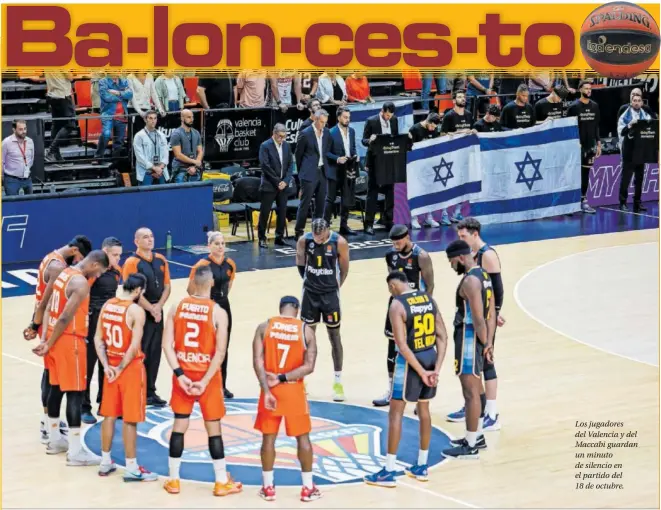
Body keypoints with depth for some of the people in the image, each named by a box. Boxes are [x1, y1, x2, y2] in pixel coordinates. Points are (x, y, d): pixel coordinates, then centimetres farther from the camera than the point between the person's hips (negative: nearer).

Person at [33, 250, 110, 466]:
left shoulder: (64, 273, 11)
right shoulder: (81, 283, -19)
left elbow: (49, 308, 10)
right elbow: (65, 318, -22)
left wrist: (46, 338, 4)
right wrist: (49, 345, -13)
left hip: (56, 339, 9)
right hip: (70, 341, -9)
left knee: (56, 388, 18)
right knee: (75, 393, -6)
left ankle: (54, 440, 30)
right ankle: (75, 452, -5)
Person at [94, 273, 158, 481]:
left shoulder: (107, 305, 3)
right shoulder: (136, 310, -17)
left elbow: (98, 339, 3)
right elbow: (134, 346, -21)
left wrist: (107, 366, -1)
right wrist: (121, 368, -10)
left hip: (111, 365, 6)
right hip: (131, 367, -6)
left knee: (109, 415, 15)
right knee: (130, 419, -1)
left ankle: (105, 462, 22)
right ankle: (132, 468, 5)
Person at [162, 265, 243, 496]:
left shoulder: (177, 307, -2)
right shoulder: (218, 312, -11)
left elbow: (167, 345, -6)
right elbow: (220, 352, -17)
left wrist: (180, 375, -8)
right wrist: (205, 381, -14)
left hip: (183, 374, 3)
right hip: (207, 375, -3)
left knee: (179, 425, 11)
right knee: (214, 428, 6)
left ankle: (173, 480, 15)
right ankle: (222, 482, 12)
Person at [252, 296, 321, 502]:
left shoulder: (264, 327, -4)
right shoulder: (306, 330, -5)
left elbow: (257, 361, -11)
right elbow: (309, 366, -12)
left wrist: (266, 390, -14)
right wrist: (283, 378, -12)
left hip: (270, 389, 0)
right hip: (294, 390, 0)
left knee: (268, 437, 10)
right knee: (303, 437, 11)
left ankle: (268, 487, 15)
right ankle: (308, 488, 15)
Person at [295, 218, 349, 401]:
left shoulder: (340, 243, -17)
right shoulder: (304, 240, -12)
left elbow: (344, 269, -4)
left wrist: (335, 287, 2)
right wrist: (308, 281, 11)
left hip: (330, 293, -2)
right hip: (310, 292, 2)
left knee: (334, 336, 4)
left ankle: (338, 382, 10)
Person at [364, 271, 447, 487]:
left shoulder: (397, 305, -14)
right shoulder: (429, 299, 6)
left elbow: (402, 345, -21)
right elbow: (443, 337, 4)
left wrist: (421, 372, -16)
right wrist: (437, 368, -1)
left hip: (411, 360, -7)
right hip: (431, 356, 7)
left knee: (396, 412, 2)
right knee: (424, 409, 18)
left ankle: (389, 471, 2)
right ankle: (421, 466, 24)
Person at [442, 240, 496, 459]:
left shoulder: (470, 281, -20)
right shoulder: (483, 275, 12)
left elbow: (478, 319, -23)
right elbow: (491, 313, 12)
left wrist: (484, 344, -12)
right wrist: (489, 342, 8)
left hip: (469, 338, -10)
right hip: (476, 338, 10)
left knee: (471, 392, -5)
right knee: (474, 388, 20)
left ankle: (470, 446, 0)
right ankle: (477, 436, 30)